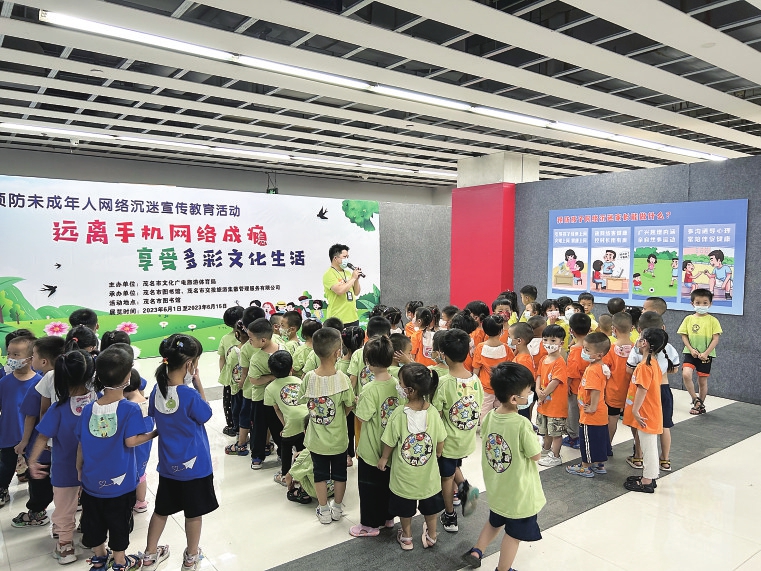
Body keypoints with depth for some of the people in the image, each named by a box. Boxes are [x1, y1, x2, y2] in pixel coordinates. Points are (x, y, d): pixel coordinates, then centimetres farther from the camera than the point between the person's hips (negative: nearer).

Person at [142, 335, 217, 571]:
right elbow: (206, 415, -9)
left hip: (167, 464, 6)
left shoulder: (157, 390, -8)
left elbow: (154, 420, 7)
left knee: (161, 510, 23)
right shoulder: (190, 395, -28)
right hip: (194, 465, -5)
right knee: (193, 513, 15)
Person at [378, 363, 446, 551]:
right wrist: (437, 453, 16)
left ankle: (406, 538, 42)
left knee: (405, 508, 23)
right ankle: (431, 536, 45)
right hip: (428, 472, 2)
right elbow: (440, 443, -6)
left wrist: (384, 458, 6)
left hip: (404, 474, -2)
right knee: (429, 506, 26)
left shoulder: (399, 414, -26)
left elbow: (390, 443, -13)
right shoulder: (433, 412, -19)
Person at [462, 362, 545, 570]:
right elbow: (536, 455, -17)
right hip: (519, 492, -6)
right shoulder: (522, 424, -30)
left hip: (496, 487, 6)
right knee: (514, 534, 16)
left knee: (494, 522, 31)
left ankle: (475, 553, 39)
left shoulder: (489, 417, -10)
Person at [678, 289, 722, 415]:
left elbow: (715, 339, -5)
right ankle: (695, 399, -1)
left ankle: (700, 405, 26)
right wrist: (691, 349, -11)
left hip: (706, 355, -1)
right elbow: (684, 336, 3)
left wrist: (706, 353, -14)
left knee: (702, 381, 8)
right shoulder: (689, 319, 3)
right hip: (690, 353, 1)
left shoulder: (713, 320, -2)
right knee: (686, 374, -21)